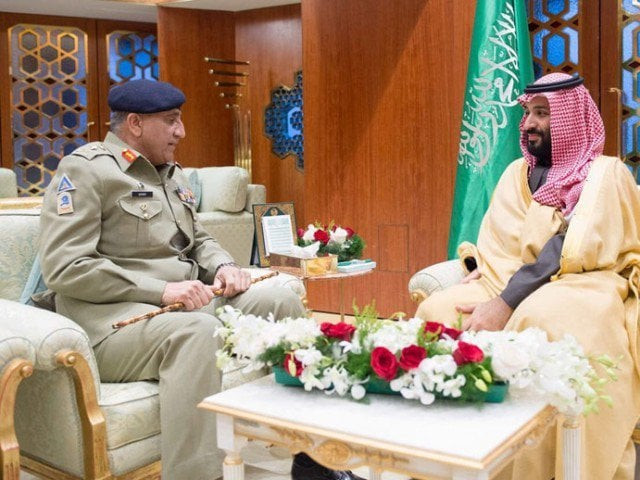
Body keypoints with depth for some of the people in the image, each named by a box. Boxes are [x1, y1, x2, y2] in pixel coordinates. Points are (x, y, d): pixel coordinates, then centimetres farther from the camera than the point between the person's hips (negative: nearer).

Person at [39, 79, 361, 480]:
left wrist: (223, 266, 2)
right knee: (198, 330, -37)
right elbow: (64, 267, -17)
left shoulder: (171, 173, 18)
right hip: (113, 320, -8)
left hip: (185, 304, 8)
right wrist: (160, 290, -23)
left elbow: (198, 241, 27)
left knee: (282, 302, -5)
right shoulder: (85, 169, -7)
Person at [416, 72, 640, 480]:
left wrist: (505, 304, -30)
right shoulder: (516, 174, 18)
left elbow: (570, 250, -18)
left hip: (588, 288, -5)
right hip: (512, 288, 6)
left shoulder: (605, 174, -2)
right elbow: (494, 250, 10)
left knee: (540, 318, -39)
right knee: (438, 308, -20)